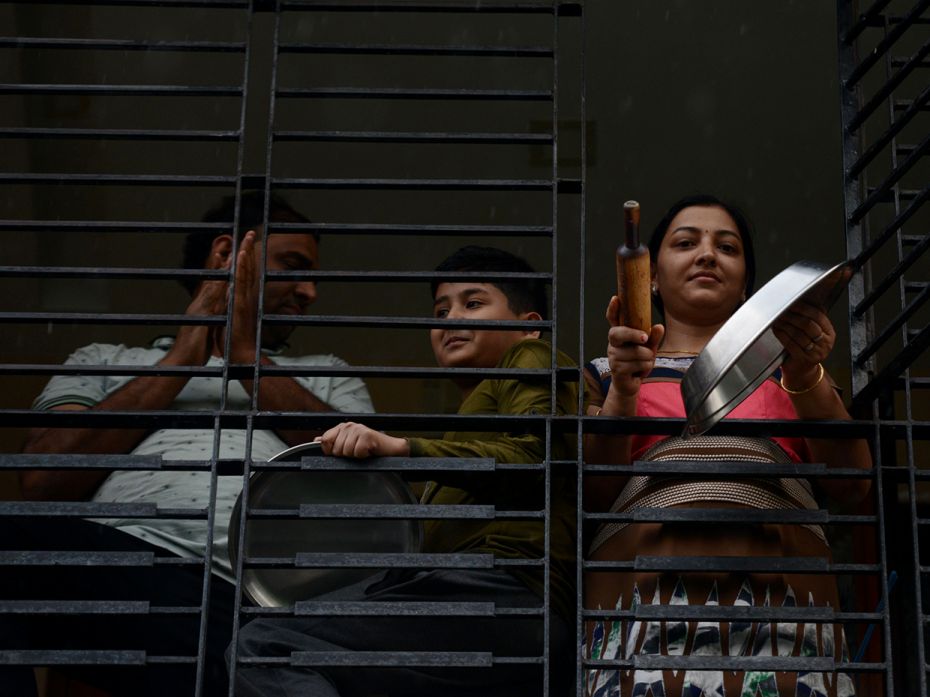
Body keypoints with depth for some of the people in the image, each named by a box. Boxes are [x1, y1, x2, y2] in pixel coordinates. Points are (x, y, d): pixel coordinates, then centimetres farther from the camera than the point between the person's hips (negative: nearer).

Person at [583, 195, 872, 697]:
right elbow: (591, 495, 8)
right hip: (644, 590, -1)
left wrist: (806, 379, -6)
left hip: (782, 590, 1)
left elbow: (851, 485, 9)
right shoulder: (607, 373, 22)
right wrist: (622, 394, -7)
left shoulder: (782, 368, 24)